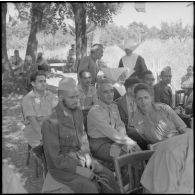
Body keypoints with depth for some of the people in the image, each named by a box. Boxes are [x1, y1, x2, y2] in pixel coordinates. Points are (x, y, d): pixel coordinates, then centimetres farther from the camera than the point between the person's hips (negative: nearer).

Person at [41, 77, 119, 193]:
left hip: (80, 159, 7)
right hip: (61, 166, -7)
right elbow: (55, 157, -19)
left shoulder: (78, 113, 1)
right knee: (89, 187, -24)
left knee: (109, 176, -5)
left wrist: (90, 158, -3)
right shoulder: (51, 123, -22)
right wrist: (79, 170, -21)